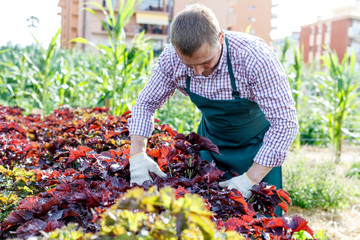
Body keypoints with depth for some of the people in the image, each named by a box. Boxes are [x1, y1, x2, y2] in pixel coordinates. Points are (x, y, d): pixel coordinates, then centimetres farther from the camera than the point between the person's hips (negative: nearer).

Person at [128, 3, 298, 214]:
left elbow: (285, 123, -31)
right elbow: (146, 103, -6)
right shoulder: (172, 58, -21)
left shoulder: (255, 57, -34)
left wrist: (250, 180, -34)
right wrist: (137, 154, -19)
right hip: (211, 138, 4)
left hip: (257, 144, -3)